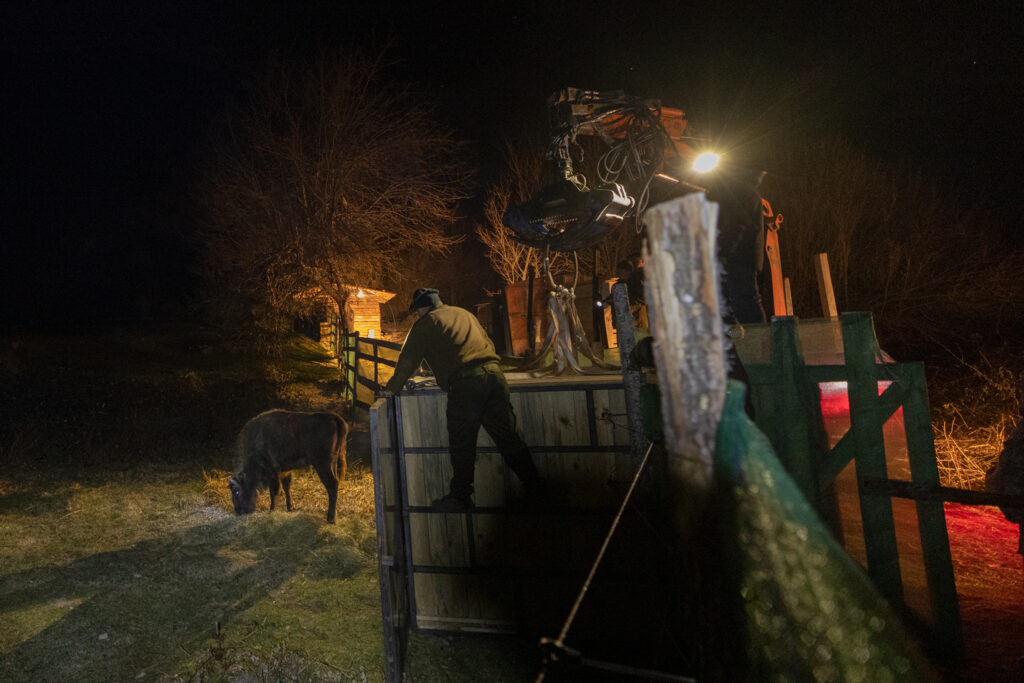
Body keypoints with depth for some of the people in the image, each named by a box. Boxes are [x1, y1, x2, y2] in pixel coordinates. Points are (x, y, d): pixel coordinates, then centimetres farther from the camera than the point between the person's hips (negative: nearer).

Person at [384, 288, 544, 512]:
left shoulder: (425, 324, 11)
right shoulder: (464, 314, 26)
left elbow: (408, 361, 12)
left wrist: (392, 389, 24)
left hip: (464, 384, -6)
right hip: (494, 374, 6)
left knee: (461, 445, 5)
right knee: (507, 436, 12)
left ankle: (460, 497, 15)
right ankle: (536, 490, 17)